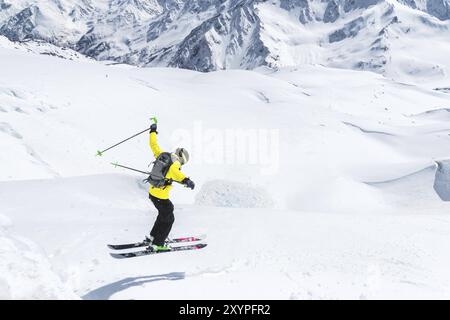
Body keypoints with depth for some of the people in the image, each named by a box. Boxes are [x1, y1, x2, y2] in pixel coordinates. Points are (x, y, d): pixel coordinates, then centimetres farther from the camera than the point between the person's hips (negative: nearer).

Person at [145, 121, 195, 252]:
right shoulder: (175, 163, -15)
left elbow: (154, 145, 19)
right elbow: (174, 171, -39)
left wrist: (153, 131, 34)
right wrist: (185, 180, -53)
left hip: (152, 192, 8)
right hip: (160, 196, -8)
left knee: (164, 214, 27)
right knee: (168, 219, 8)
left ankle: (152, 237, 34)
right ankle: (157, 244, 10)